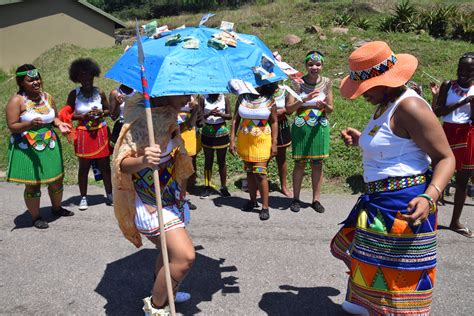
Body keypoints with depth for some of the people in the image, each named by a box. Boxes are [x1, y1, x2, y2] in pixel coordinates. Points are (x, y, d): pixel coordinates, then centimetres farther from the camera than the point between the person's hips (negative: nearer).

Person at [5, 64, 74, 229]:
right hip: (28, 150, -5)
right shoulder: (17, 101, -11)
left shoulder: (47, 97, 6)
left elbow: (54, 117, 17)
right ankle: (36, 217, 22)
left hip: (50, 146, 6)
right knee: (33, 184, 3)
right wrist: (30, 124, -30)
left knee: (57, 179, 14)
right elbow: (12, 126, -13)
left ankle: (57, 208, 38)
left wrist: (59, 124, -5)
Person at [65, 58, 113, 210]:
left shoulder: (100, 93, 1)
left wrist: (101, 113, -9)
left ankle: (109, 194, 20)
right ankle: (83, 197, 19)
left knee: (105, 165, 6)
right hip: (83, 134, -1)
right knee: (84, 167, 6)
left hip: (101, 133, 2)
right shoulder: (74, 94, -3)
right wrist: (83, 116, -15)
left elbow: (108, 110, 12)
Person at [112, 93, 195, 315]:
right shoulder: (141, 119, -21)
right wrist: (143, 161, -44)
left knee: (171, 252, 20)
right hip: (149, 202, -9)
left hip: (168, 196, 9)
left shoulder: (168, 116, 6)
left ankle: (162, 295, 44)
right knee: (185, 256, -15)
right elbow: (121, 163, -26)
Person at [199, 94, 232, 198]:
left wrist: (220, 114, -21)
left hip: (221, 133, 0)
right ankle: (207, 187, 18)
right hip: (207, 133, 0)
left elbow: (230, 116, -2)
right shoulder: (203, 99, -4)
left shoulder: (225, 98, -3)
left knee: (221, 161, 8)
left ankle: (223, 187, 18)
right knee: (208, 161, 9)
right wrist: (209, 113, -25)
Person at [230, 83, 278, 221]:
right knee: (249, 171, 11)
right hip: (244, 139, 3)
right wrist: (232, 140, -2)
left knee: (259, 172, -9)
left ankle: (265, 207, 0)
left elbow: (274, 122, 1)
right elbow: (236, 119, 3)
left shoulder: (269, 100, -3)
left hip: (261, 140, -3)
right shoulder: (242, 97, 2)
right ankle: (253, 201, 26)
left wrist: (274, 143, -4)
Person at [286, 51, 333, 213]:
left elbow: (331, 109, 4)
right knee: (300, 163, 5)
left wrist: (324, 106, -19)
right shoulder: (299, 83, -6)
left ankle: (316, 199, 19)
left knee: (318, 163, 7)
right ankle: (296, 198, 18)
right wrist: (305, 99, -22)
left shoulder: (326, 82, 0)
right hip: (301, 128, -2)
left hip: (320, 128, 2)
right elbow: (289, 108, -9)